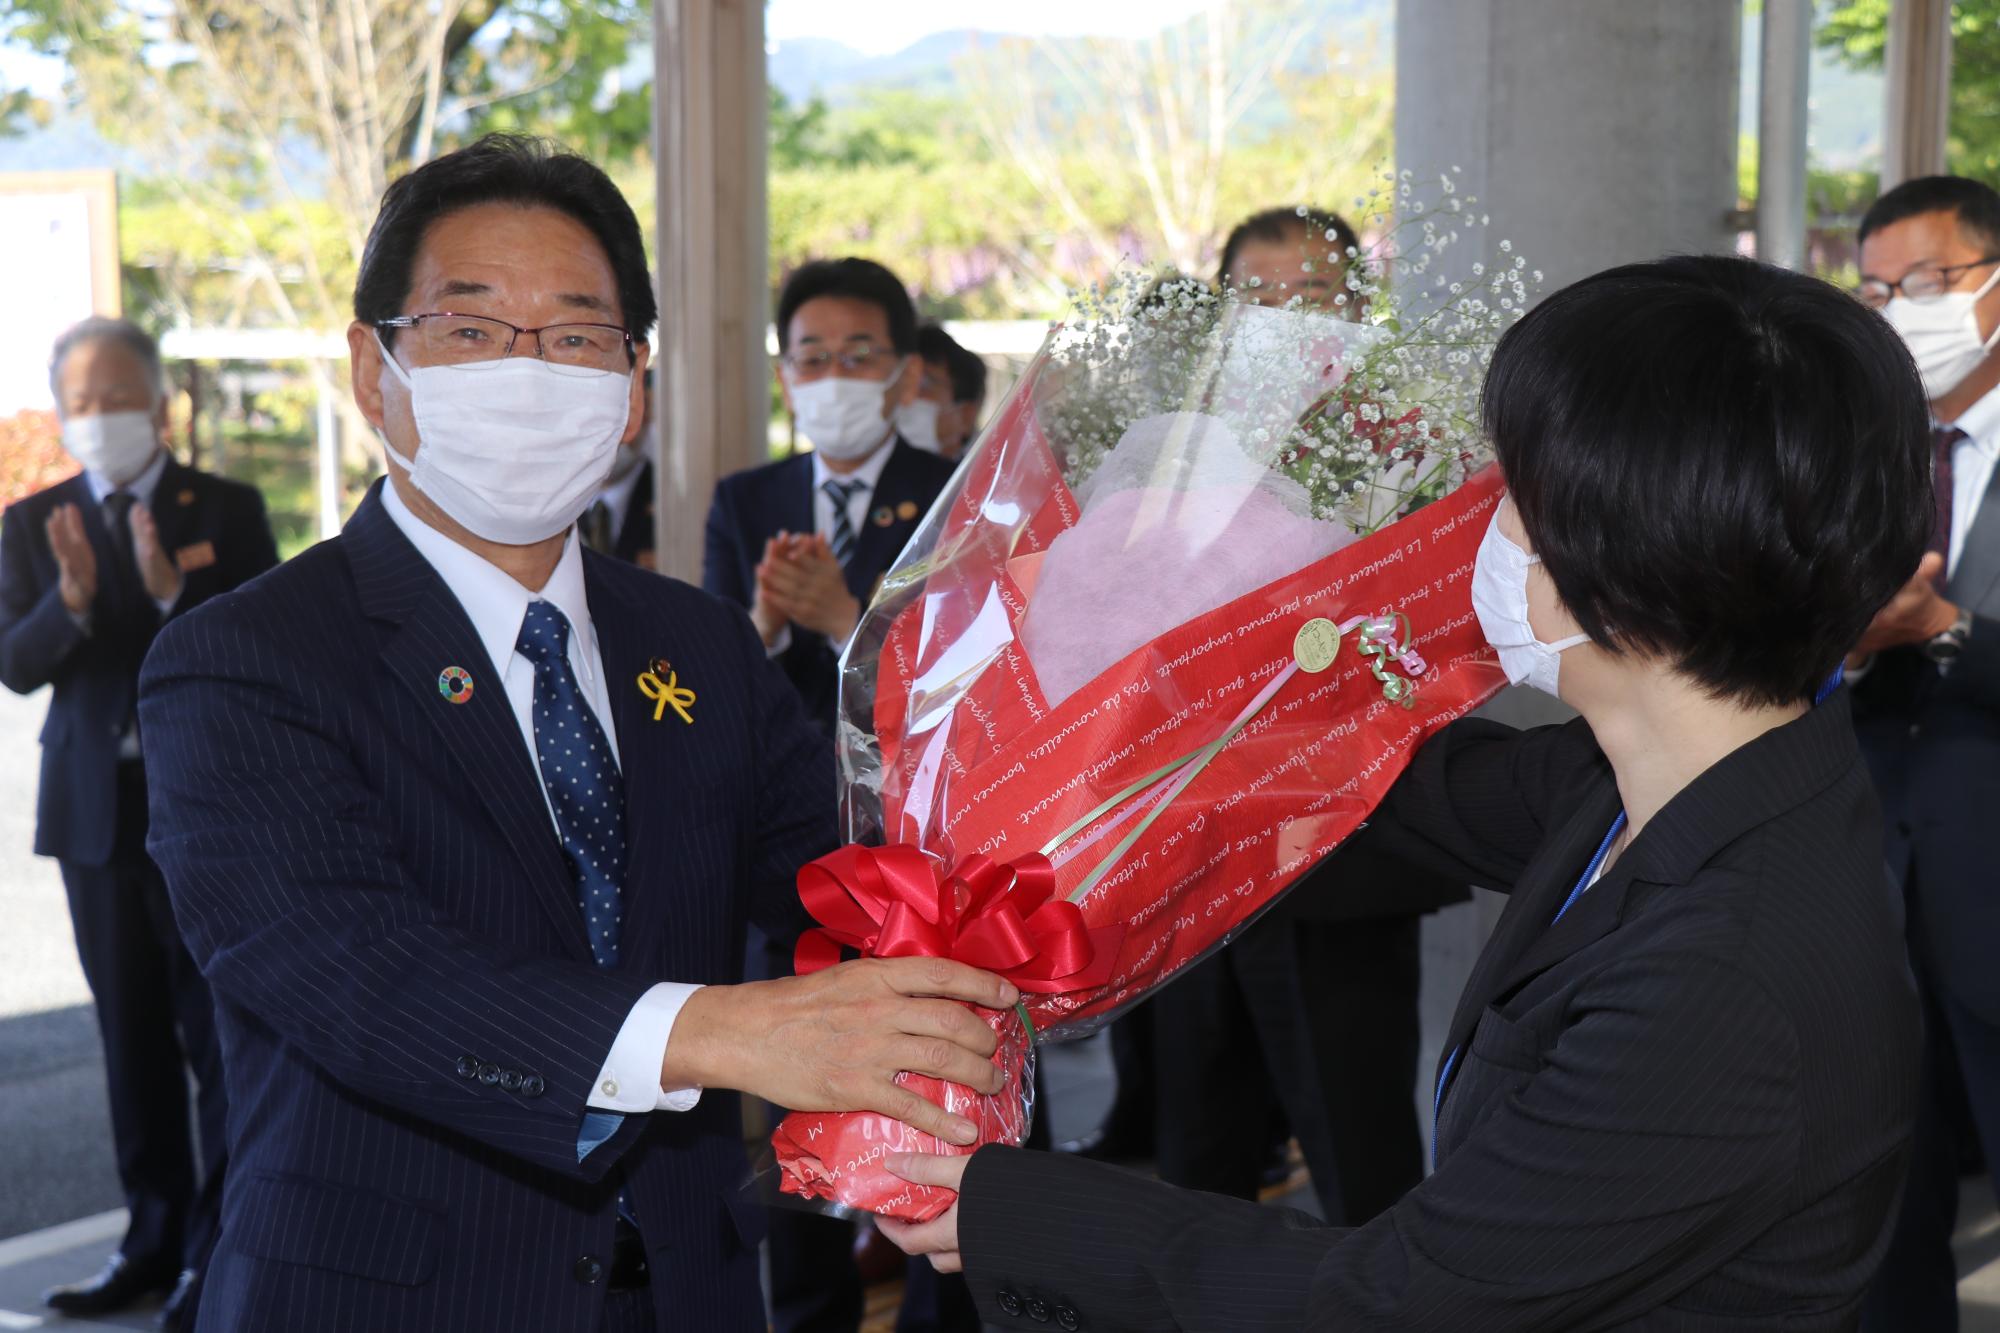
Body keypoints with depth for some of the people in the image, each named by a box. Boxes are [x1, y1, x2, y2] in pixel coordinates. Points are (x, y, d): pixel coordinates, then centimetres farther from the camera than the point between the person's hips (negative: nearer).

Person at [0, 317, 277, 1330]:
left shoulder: (228, 512, -1)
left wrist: (174, 594, -23)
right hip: (97, 809, 3)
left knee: (218, 1035, -3)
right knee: (132, 1038, 11)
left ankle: (217, 1249, 3)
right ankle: (155, 1239, 20)